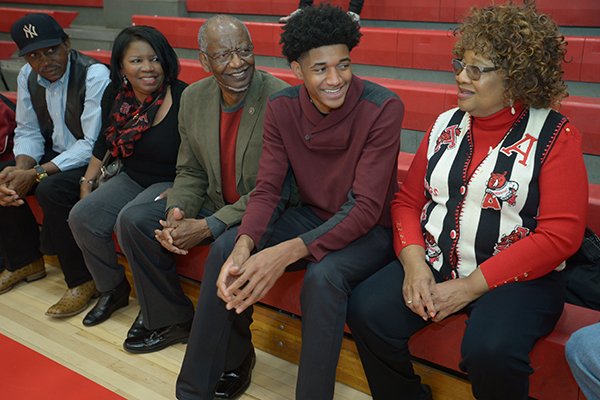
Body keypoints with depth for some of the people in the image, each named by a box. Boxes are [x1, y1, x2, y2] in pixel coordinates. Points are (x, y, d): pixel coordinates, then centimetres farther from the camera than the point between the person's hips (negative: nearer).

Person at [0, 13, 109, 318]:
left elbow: (93, 144, -24)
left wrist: (36, 174, -27)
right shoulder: (27, 76, 1)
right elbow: (28, 131, 5)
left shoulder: (94, 75, -21)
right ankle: (25, 261, 16)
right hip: (54, 152, 8)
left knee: (51, 188, -32)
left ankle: (82, 280, -15)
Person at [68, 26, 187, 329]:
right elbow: (105, 142, 17)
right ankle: (112, 289, 12)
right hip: (132, 179, 7)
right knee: (82, 217, -11)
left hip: (172, 182, -7)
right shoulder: (115, 95, 1)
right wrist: (87, 180, 12)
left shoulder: (183, 99, -19)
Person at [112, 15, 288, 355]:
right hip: (214, 201, 7)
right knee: (133, 221, 0)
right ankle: (172, 320, 16)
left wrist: (208, 227, -24)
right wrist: (177, 212, -13)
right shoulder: (194, 98, -1)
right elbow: (190, 172, 8)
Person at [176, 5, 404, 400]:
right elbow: (267, 190, -9)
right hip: (311, 216, 5)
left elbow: (366, 207, -26)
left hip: (370, 229, -4)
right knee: (225, 249, -15)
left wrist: (288, 252, -38)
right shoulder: (282, 107, -8)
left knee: (323, 275, -35)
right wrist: (245, 245, -31)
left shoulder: (382, 107, -22)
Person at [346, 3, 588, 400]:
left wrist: (471, 286, -16)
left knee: (490, 350, -31)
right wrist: (414, 263, -11)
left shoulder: (555, 136, -5)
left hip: (518, 277, -4)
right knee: (367, 311, -19)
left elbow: (559, 235, -12)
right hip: (433, 266, 4)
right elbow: (407, 200, 9)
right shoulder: (446, 125, 9)